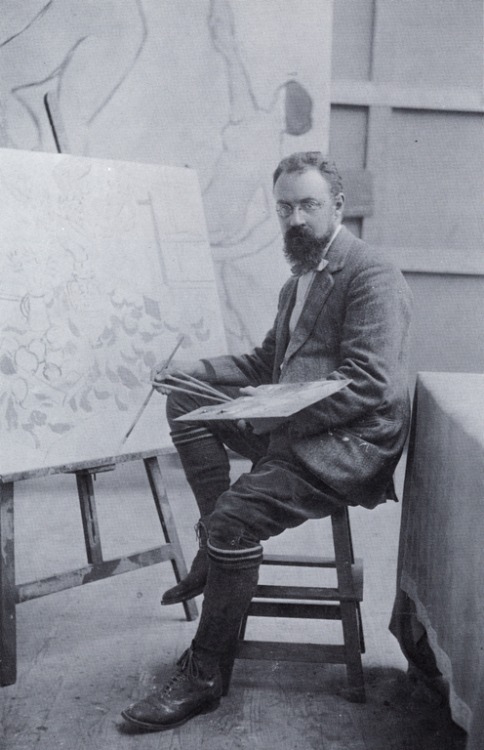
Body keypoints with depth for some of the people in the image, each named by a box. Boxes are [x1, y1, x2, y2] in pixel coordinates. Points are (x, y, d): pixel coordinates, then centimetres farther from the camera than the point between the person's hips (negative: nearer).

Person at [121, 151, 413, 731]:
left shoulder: (372, 276, -11)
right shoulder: (299, 280, 19)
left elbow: (370, 386, -20)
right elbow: (265, 361, 26)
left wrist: (278, 411, -25)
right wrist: (192, 372, 11)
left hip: (350, 443, -9)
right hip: (290, 427, 10)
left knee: (234, 517, -26)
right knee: (186, 401, -1)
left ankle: (203, 675, -8)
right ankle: (215, 549, -1)